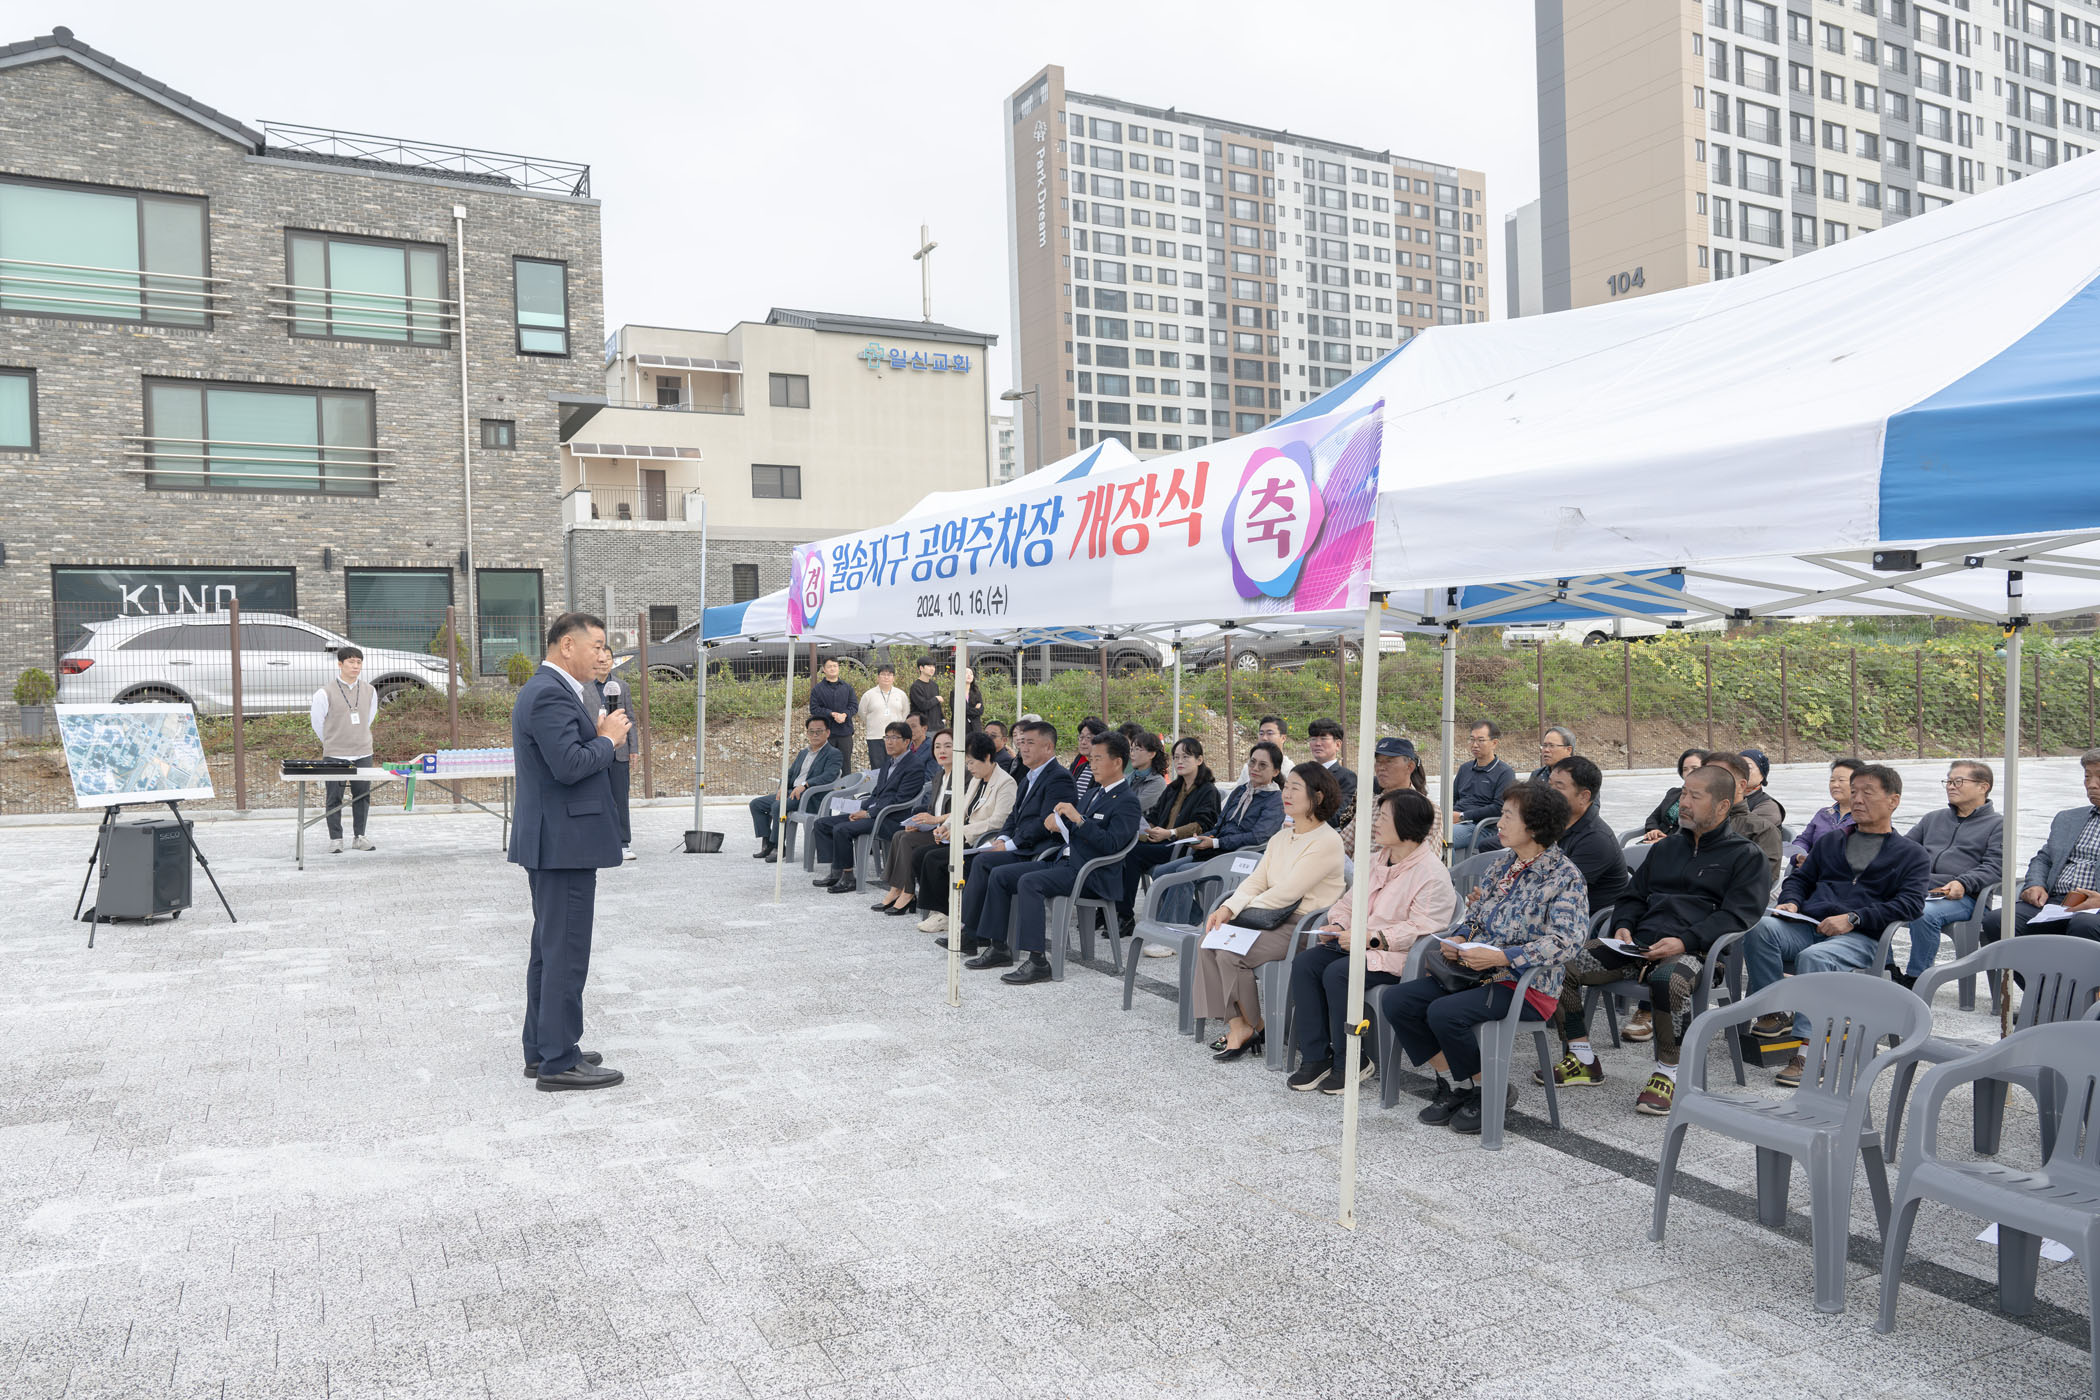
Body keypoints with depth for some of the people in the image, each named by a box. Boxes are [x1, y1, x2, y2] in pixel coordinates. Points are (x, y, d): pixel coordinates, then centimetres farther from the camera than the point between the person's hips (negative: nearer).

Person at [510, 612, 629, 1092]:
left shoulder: (545, 689, 15)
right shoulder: (551, 694, -18)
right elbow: (569, 766, -26)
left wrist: (597, 733, 4)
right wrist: (607, 738, -11)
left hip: (552, 841, 11)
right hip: (565, 841, -11)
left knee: (550, 949, 16)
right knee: (566, 952, -5)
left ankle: (542, 1049, 25)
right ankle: (559, 1061, 2)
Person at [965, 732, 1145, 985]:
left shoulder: (1127, 802, -8)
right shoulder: (1093, 793, 20)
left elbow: (1112, 844, -22)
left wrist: (1078, 819, -26)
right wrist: (1057, 823, 2)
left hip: (1091, 875, -9)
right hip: (1064, 862, 9)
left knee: (1029, 882, -31)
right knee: (999, 875, 0)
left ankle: (1037, 961, -31)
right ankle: (998, 948, 4)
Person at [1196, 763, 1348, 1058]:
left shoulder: (1326, 842, -14)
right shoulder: (1280, 839, 15)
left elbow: (1287, 892, -18)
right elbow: (1256, 881, 9)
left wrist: (1238, 911, -11)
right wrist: (1227, 909, -10)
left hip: (1303, 926, -9)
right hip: (1273, 920, 9)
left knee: (1232, 954, -23)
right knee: (1209, 943, -10)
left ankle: (1252, 1026, -1)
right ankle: (1235, 1024, -7)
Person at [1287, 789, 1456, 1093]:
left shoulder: (1432, 873, -12)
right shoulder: (1376, 860, 16)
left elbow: (1421, 928, -20)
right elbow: (1350, 902, 22)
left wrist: (1373, 938, -25)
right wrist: (1337, 924, 0)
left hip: (1396, 954, -8)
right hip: (1357, 943, 8)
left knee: (1337, 973, -30)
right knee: (1305, 963, -15)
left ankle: (1351, 1062, -12)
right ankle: (1315, 1057, -10)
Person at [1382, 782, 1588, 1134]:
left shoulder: (1565, 876, -10)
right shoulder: (1502, 863, 12)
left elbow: (1565, 941, -20)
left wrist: (1501, 957, -26)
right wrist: (1459, 938, -3)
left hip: (1527, 986, -8)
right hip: (1475, 972, 8)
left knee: (1444, 1013, -30)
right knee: (1395, 999, -9)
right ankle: (1452, 1083, 6)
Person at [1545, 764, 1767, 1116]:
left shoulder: (1746, 855, 8)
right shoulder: (1667, 846, 28)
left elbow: (1737, 916, -6)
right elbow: (1633, 895, 29)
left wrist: (1685, 941, -20)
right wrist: (1623, 927, 5)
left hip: (1692, 951, -6)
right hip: (1638, 945, 6)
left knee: (1668, 980, -41)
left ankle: (1668, 1073, -19)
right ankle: (1582, 1059, 0)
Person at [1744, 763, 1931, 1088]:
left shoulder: (1912, 854, 16)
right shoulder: (1831, 842, 32)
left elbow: (1910, 904, 0)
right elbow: (1800, 878, 30)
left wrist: (1852, 919, -13)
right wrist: (1790, 902, 4)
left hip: (1860, 937, -4)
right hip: (1807, 926, 4)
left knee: (1814, 957, -39)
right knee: (1759, 928, -30)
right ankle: (1774, 1014, -26)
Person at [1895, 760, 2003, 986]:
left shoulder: (1997, 825, 12)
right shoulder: (1933, 818, 30)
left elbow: (1993, 867, -1)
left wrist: (1963, 883, -19)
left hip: (1960, 897, -5)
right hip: (1915, 890, 5)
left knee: (1925, 914, -37)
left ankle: (1914, 979, -26)